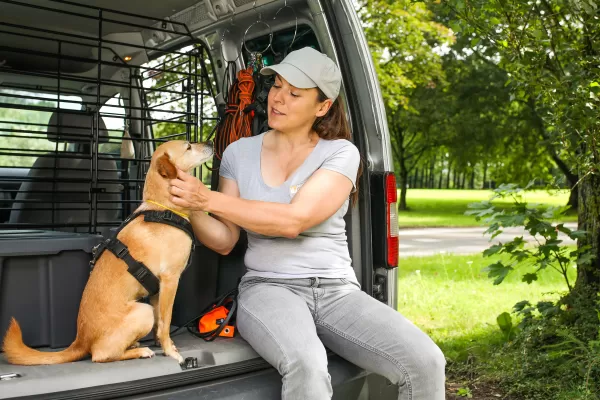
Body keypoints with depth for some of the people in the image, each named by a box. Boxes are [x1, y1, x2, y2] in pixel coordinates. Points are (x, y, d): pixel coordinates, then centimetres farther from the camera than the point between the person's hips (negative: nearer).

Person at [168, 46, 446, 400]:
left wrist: (209, 198, -15)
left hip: (337, 290, 1)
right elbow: (224, 241, 8)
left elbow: (294, 220, -16)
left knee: (426, 362, -23)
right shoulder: (240, 152, 8)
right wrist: (193, 209, -13)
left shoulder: (340, 153, -1)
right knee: (306, 365, -36)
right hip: (268, 288, 0)